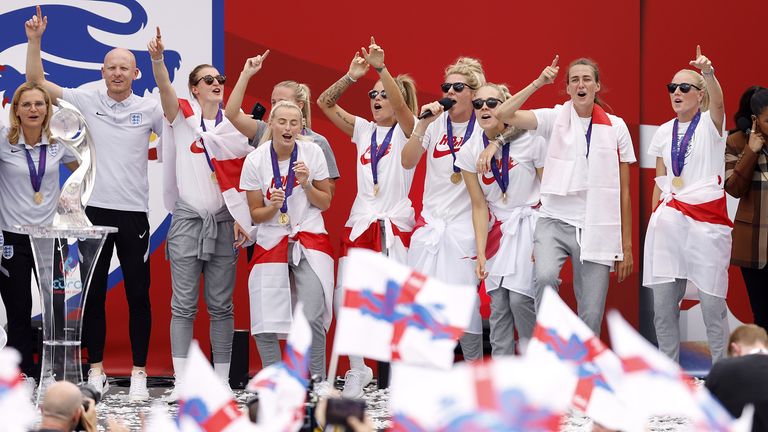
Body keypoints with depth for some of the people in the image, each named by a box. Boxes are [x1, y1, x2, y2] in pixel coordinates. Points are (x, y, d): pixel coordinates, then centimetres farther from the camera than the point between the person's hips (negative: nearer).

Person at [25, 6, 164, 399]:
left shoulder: (149, 109, 2)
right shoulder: (87, 101, 3)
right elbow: (36, 82, 2)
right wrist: (34, 41, -6)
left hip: (134, 212, -1)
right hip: (95, 209, 1)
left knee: (138, 294, 2)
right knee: (93, 292, 7)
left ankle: (139, 373, 8)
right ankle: (96, 367, 16)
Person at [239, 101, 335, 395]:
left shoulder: (312, 152, -4)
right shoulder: (255, 160, -6)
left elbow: (325, 203, 4)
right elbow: (256, 214, 1)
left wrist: (306, 184, -14)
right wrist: (273, 207, -20)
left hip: (310, 238, 0)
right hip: (271, 241, 1)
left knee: (312, 316, -13)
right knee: (264, 319, -7)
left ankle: (318, 380, 2)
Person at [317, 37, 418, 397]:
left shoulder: (406, 131, 1)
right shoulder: (363, 130, 12)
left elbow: (400, 103, -20)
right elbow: (325, 103, 6)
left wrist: (381, 67, -31)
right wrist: (352, 76, -8)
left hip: (396, 225, -4)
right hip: (360, 224, 4)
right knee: (346, 297, -3)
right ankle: (358, 370, 10)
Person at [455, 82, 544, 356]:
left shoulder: (530, 141, -12)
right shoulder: (470, 152, -3)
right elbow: (479, 206, 0)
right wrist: (481, 254, -6)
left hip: (531, 226, -3)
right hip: (499, 231, 4)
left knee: (520, 297, -15)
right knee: (498, 305, -2)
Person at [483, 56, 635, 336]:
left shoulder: (615, 127, 7)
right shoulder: (555, 118, 4)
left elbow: (624, 191, 8)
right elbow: (504, 115, -9)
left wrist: (626, 245, 7)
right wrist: (537, 84, -11)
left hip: (596, 229, 1)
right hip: (555, 221, -1)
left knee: (591, 317, -2)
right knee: (545, 275, -31)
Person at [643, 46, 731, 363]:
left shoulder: (710, 124, -1)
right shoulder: (664, 132, 13)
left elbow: (717, 101, -24)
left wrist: (708, 72, -43)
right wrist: (654, 217, 9)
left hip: (707, 221, -5)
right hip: (669, 218, 5)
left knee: (712, 304, -6)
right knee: (663, 304, 3)